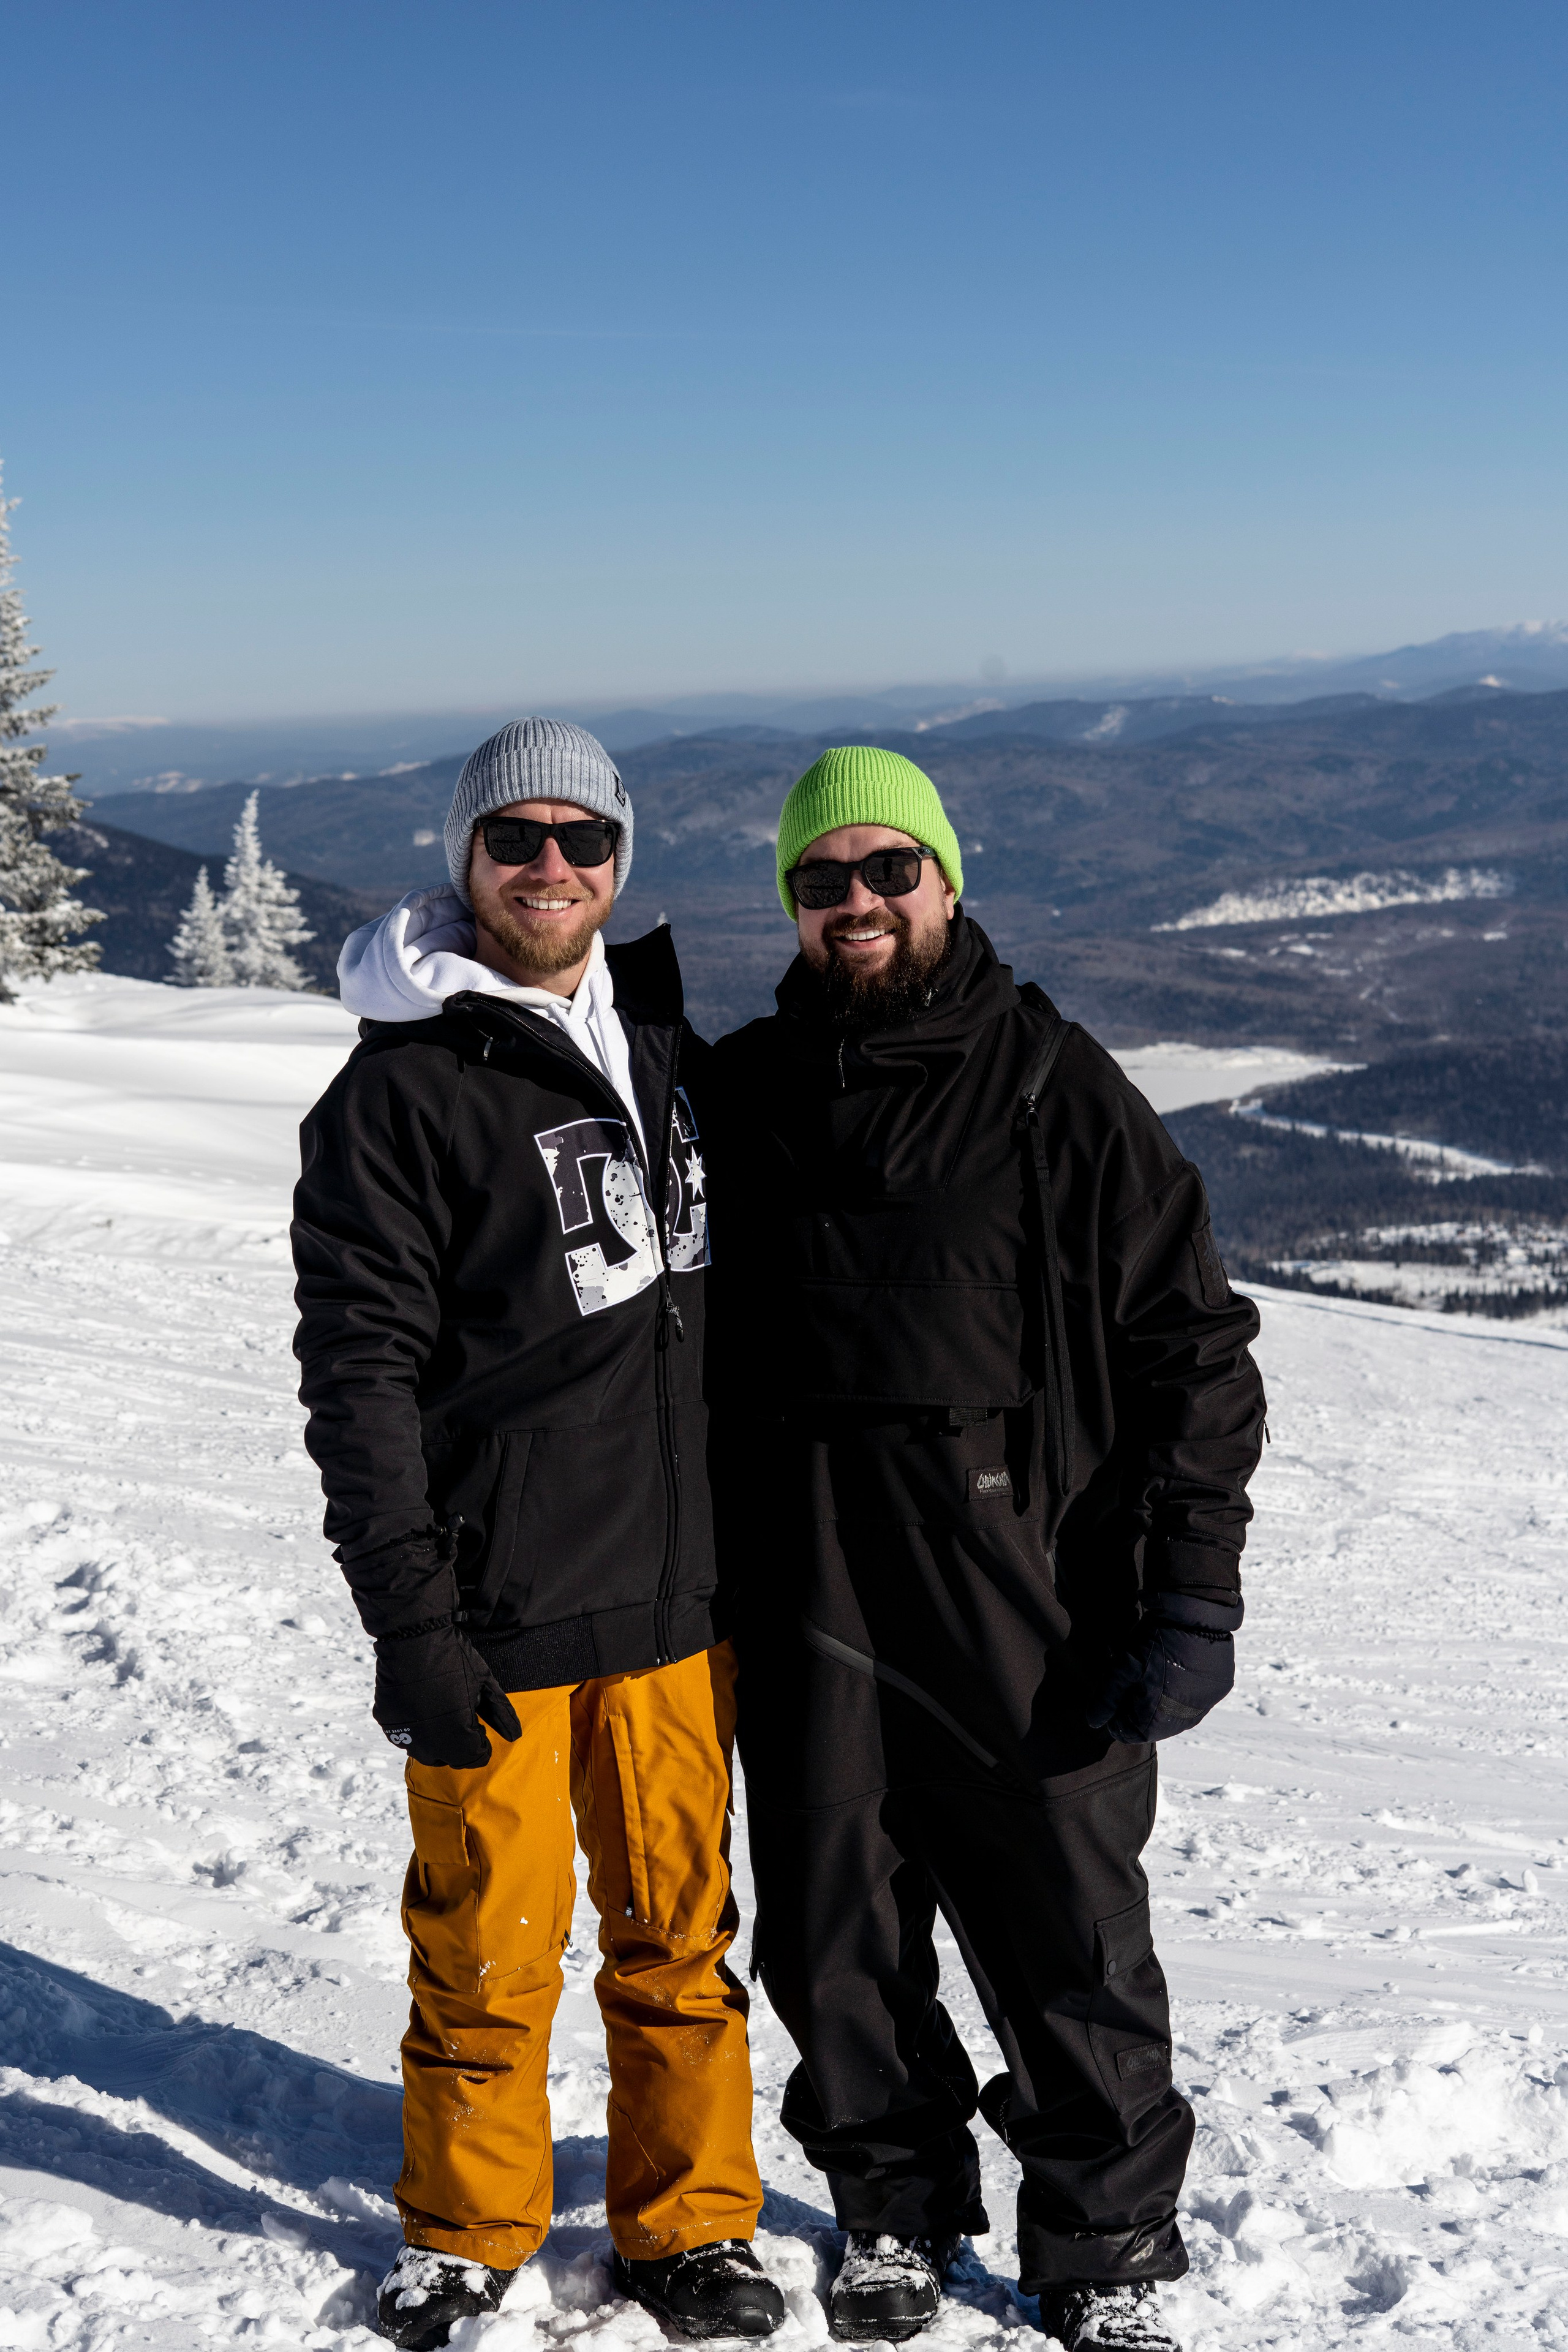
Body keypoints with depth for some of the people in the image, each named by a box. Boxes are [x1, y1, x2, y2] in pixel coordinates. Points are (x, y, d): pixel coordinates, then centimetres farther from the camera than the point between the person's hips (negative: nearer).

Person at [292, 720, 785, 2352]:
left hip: (678, 1596, 5)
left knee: (679, 1927, 13)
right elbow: (360, 1364, -10)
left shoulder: (667, 1046, 11)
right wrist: (408, 1618, -14)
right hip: (498, 1616, -5)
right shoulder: (399, 1090, -7)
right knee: (492, 1943, 6)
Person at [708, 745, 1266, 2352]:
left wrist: (1193, 1595, -9)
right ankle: (895, 2210, 36)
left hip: (1023, 1607, -3)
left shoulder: (1056, 1089, -3)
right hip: (802, 1604, 3)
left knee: (1071, 1947, 7)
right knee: (834, 1945, 13)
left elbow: (1191, 1347, -3)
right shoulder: (737, 1096, 6)